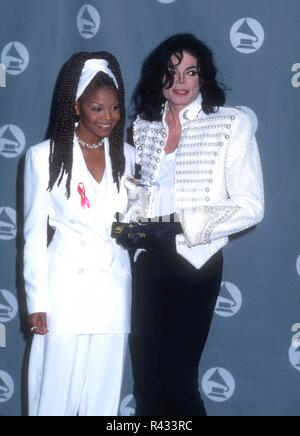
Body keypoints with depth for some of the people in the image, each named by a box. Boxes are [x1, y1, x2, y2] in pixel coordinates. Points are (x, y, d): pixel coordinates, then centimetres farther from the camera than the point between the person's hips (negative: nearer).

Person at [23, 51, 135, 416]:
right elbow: (34, 234, -2)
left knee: (103, 393, 9)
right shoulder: (44, 156, -3)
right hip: (65, 287, -3)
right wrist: (36, 301, -5)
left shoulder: (127, 156, 7)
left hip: (112, 288, 3)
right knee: (55, 390, 0)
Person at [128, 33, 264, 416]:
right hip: (148, 260, 5)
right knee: (146, 379, 9)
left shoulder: (231, 124, -7)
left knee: (177, 380, -2)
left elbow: (251, 207, -11)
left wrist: (186, 223, -20)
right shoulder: (143, 126, 7)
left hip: (195, 262, -4)